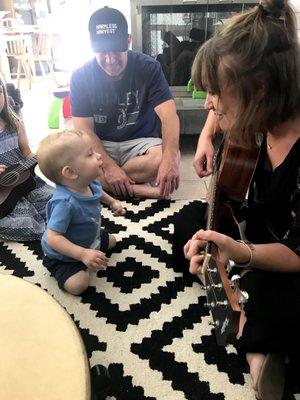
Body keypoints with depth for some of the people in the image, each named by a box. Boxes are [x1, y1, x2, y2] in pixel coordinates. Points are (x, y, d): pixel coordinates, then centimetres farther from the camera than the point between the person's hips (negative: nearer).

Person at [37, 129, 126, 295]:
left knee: (111, 240, 24)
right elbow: (52, 237, -40)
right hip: (62, 256, -8)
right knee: (78, 285, -23)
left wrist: (112, 202, 7)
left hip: (91, 239, 8)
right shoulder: (65, 203, -42)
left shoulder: (91, 184, -16)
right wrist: (83, 254, -45)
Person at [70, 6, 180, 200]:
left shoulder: (149, 68, -10)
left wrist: (169, 159, -40)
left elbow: (169, 116, -21)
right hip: (100, 145, 1)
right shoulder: (81, 76, -7)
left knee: (166, 159, -32)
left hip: (140, 142, 0)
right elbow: (84, 129, -11)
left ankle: (101, 181, -17)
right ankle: (142, 189, -22)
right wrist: (109, 166, -27)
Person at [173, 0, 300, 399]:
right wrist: (206, 137, -4)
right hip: (266, 229, 8)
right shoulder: (266, 114, -13)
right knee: (191, 218, 8)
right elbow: (222, 109, 11)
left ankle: (256, 336, 2)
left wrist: (243, 254, -45)